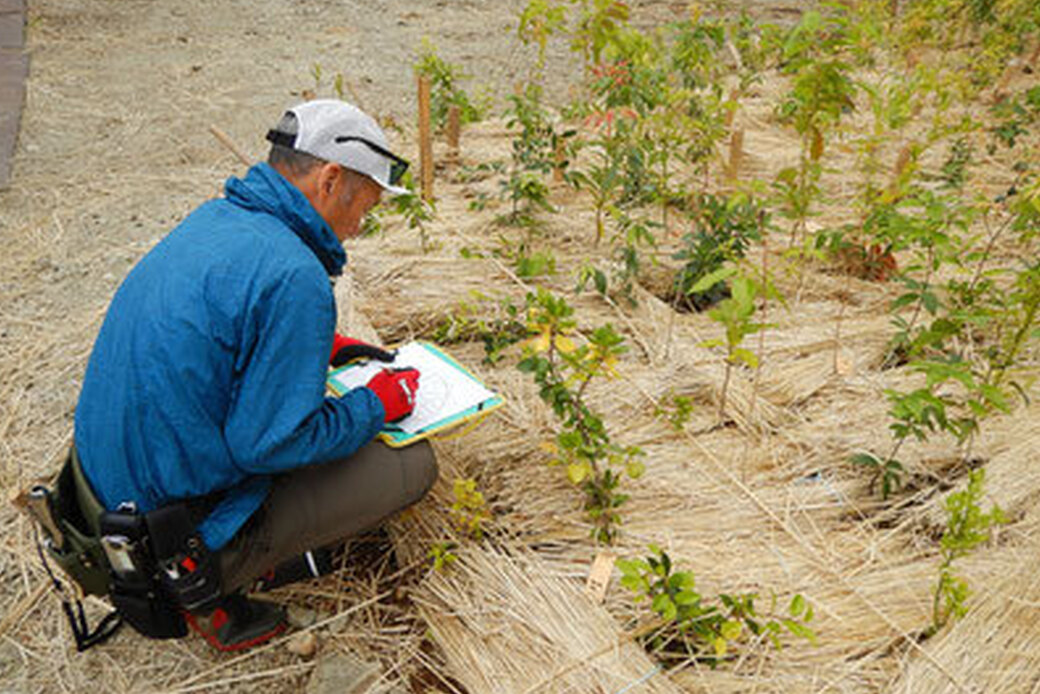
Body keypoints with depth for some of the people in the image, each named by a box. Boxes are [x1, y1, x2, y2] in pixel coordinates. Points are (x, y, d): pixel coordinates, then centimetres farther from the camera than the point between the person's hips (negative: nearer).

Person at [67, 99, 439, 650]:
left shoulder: (213, 219, 3)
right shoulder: (293, 277, -25)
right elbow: (267, 444, -23)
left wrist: (319, 345, 14)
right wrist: (376, 406, -9)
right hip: (183, 530, -9)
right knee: (412, 463, -5)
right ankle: (207, 585, 0)